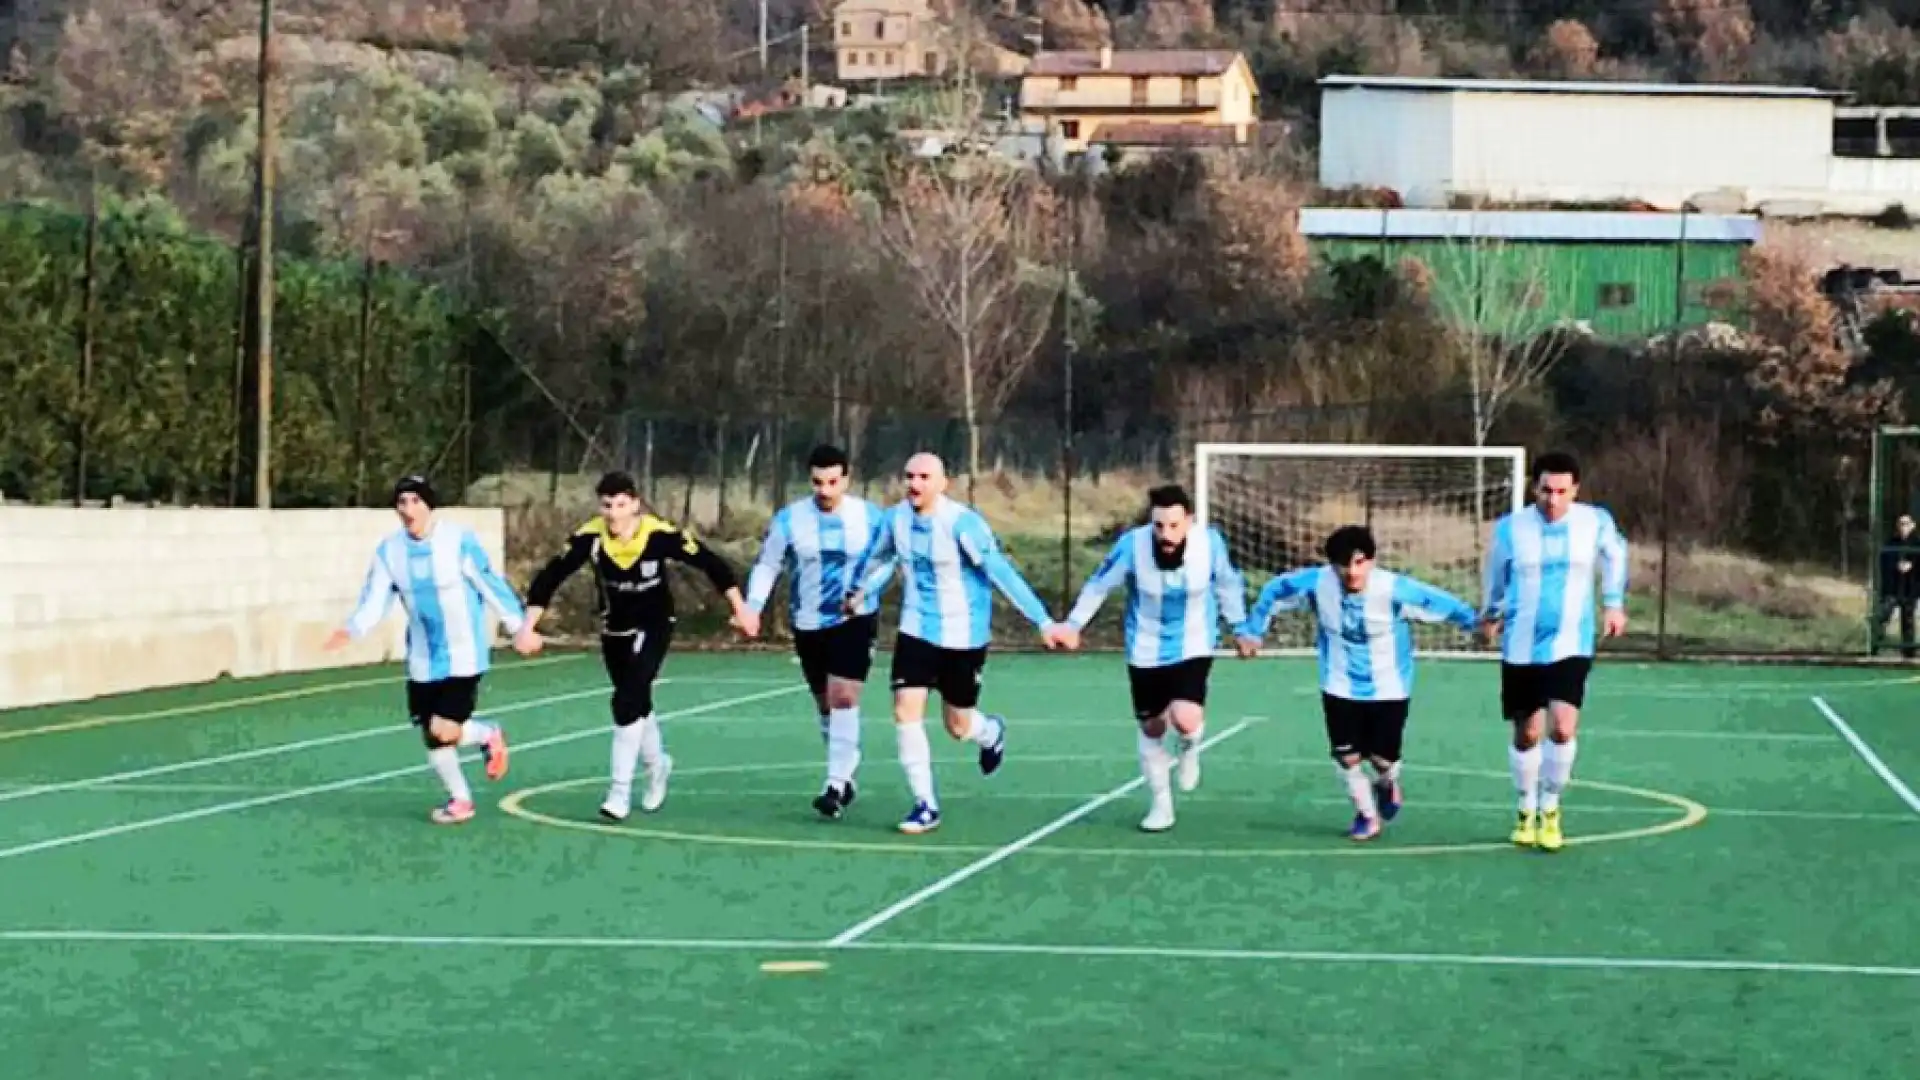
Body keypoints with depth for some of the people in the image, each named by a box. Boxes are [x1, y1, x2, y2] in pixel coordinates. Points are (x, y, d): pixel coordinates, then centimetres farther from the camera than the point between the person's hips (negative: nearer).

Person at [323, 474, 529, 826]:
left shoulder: (459, 540, -17)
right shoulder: (389, 550, -5)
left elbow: (491, 585, -9)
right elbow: (376, 599, -8)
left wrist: (520, 627, -3)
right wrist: (352, 631, -26)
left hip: (463, 655, -5)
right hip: (423, 659, 5)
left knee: (444, 730, -15)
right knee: (431, 734, 9)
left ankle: (489, 736, 19)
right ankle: (460, 799, 31)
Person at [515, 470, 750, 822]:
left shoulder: (660, 535, -24)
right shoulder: (589, 537, -21)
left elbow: (709, 562, -14)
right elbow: (550, 577, -21)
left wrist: (739, 606, -11)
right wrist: (529, 627, -28)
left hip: (654, 627, -3)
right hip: (614, 630, 3)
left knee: (627, 702, -19)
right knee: (636, 703, 17)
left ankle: (620, 790, -11)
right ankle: (658, 764, 47)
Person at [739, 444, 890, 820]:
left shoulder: (870, 516, -5)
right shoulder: (789, 519, -6)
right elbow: (766, 566, -2)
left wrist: (864, 593, -12)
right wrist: (752, 608, -15)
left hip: (855, 621, -2)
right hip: (808, 624, 2)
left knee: (844, 698, -15)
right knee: (826, 704, 12)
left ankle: (837, 784, -14)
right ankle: (846, 770, 31)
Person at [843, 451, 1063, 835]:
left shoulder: (963, 523, -22)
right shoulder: (896, 518, -5)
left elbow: (1002, 573, -24)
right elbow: (877, 557, 17)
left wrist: (1042, 620, -28)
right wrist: (859, 591, 29)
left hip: (963, 636, -4)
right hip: (916, 630, 4)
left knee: (958, 726, 7)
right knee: (906, 712, -10)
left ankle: (992, 732, 46)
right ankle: (925, 804, 0)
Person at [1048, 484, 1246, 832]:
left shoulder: (1210, 543, -21)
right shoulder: (1132, 545, -24)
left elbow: (1227, 584, 0)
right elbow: (1099, 585, -7)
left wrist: (1240, 626, 11)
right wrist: (1073, 625, -6)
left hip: (1193, 648, -1)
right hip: (1146, 652, 1)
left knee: (1186, 720, -21)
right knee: (1152, 729, 11)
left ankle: (1189, 749, 17)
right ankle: (1160, 805, 32)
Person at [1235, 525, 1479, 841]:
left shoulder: (1394, 590, -27)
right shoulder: (1316, 584, -19)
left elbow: (1442, 604, -18)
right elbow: (1273, 591, -2)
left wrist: (1475, 622, -17)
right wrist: (1253, 631, 4)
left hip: (1389, 689, -1)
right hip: (1340, 688, 2)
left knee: (1382, 758, 4)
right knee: (1347, 757, -2)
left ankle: (1387, 785, 43)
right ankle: (1366, 813, 27)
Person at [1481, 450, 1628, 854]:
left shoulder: (1596, 522, -7)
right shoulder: (1510, 528, -6)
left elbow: (1615, 555, 16)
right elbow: (1496, 574, 14)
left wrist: (1614, 602, 19)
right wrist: (1492, 613, 28)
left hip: (1570, 646, -1)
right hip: (1520, 649, 1)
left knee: (1563, 728, -17)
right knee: (1526, 735, 8)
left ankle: (1550, 809, 4)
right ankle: (1527, 812, 28)